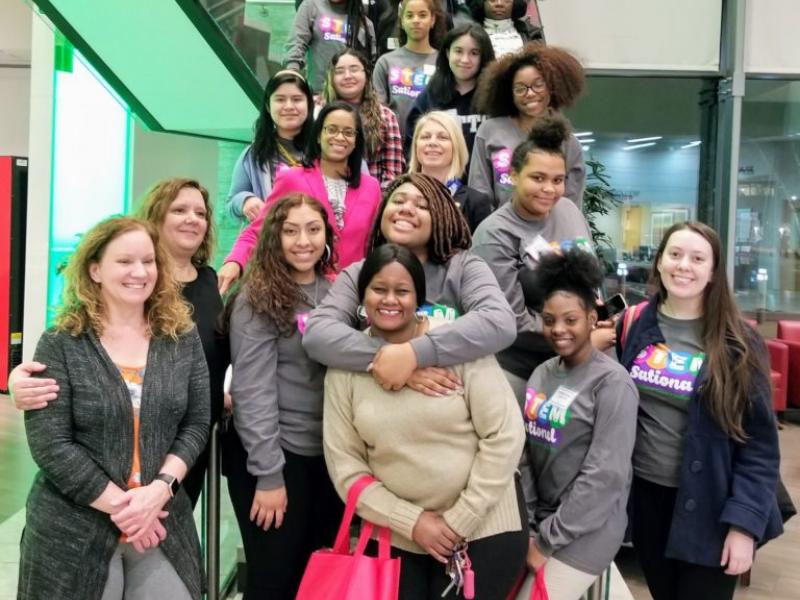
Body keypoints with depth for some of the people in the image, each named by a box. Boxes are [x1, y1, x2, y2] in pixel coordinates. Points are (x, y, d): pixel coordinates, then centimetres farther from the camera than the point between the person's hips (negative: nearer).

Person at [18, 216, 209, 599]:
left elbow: (196, 424, 1)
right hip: (73, 533, -2)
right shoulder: (60, 344, -7)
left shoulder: (183, 338, 1)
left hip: (162, 526, 2)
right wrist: (119, 505, -15)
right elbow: (48, 444, -12)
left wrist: (160, 489, -13)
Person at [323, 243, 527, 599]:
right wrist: (411, 521, -9)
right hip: (397, 535, 3)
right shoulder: (345, 365, -5)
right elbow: (344, 464, -2)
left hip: (484, 527, -2)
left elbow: (504, 435, -12)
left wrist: (460, 520, -11)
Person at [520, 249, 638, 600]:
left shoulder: (612, 383, -16)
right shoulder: (541, 374, 4)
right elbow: (526, 454, 5)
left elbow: (605, 475, -19)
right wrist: (527, 525, -2)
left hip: (585, 530, -6)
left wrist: (548, 540, -14)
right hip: (542, 519, 6)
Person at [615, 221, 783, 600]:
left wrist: (745, 522, -13)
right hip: (644, 498, 3)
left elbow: (760, 442, -10)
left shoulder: (737, 344, -10)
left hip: (707, 507, -3)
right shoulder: (632, 324, -2)